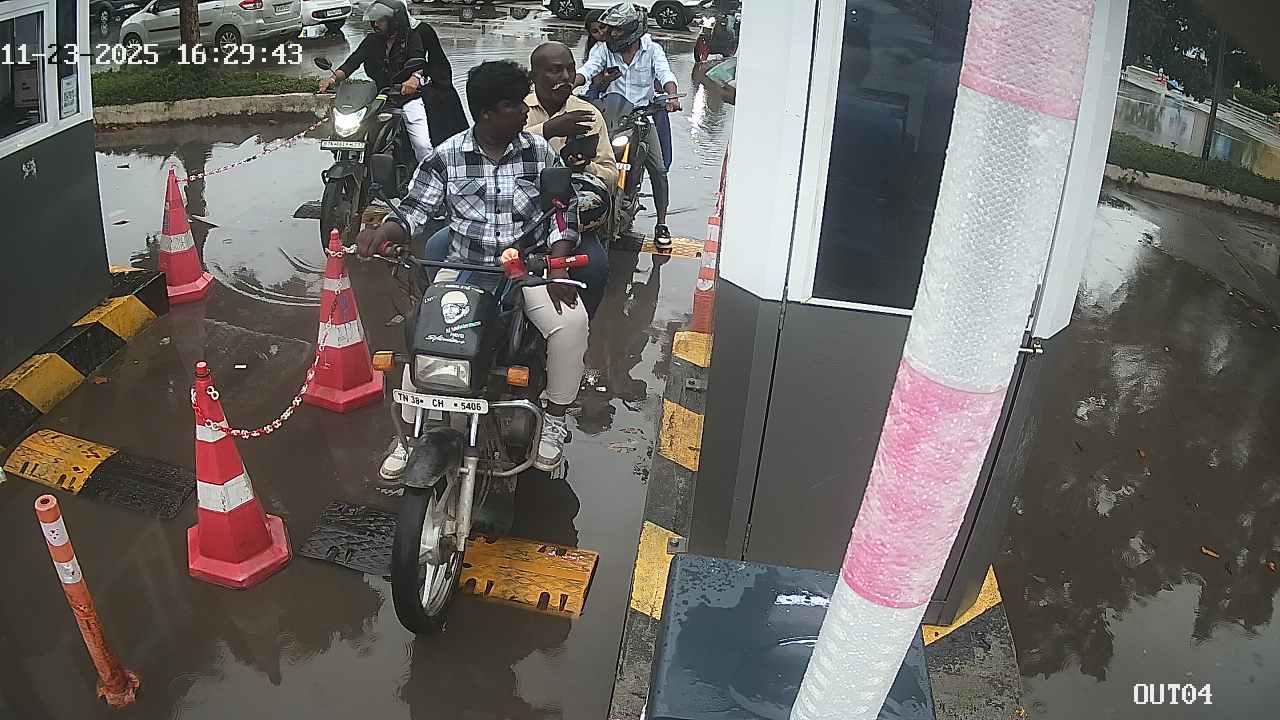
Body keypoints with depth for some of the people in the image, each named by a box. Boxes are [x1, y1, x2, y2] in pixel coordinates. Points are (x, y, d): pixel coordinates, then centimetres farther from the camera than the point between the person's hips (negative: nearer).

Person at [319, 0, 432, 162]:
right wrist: (333, 78, -22)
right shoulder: (372, 40, 10)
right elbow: (352, 62, -2)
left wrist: (415, 77, -46)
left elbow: (419, 60, -21)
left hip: (408, 98, -4)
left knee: (422, 145, -17)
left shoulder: (411, 37, -1)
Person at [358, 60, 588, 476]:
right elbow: (415, 209, -1)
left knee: (571, 321, -27)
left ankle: (555, 419, -5)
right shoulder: (446, 156, -2)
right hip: (463, 267, 0)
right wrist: (383, 233, -24)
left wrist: (558, 267, -15)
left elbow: (564, 213, 0)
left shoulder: (540, 153, 0)